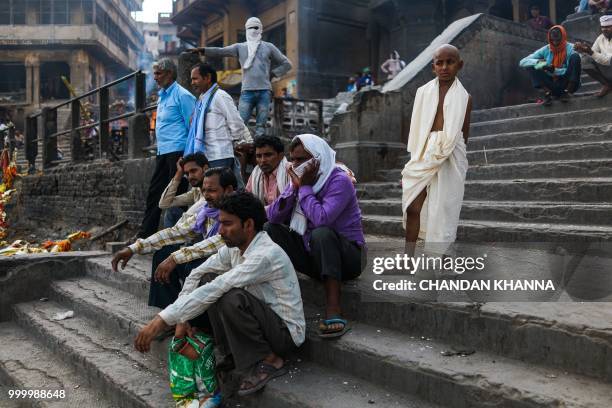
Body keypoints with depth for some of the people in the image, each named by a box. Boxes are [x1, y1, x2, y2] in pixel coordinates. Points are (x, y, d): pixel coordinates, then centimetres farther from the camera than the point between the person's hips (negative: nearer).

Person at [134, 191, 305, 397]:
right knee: (207, 280, -2)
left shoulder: (267, 254, -28)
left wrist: (163, 319, -33)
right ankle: (233, 355, 3)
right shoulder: (234, 247, -1)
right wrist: (182, 318, -7)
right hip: (262, 319, 8)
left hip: (286, 331, -8)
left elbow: (215, 290, -33)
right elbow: (196, 275, 5)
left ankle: (269, 360, -11)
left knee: (231, 298, -33)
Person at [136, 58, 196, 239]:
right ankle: (145, 233, 17)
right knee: (154, 192, 10)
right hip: (162, 152, 9)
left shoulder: (182, 95, -10)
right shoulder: (162, 95, 18)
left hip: (177, 151, -9)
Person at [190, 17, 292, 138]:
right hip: (247, 91, 0)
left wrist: (272, 73, 5)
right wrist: (202, 50, -11)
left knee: (261, 126, 0)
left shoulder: (268, 47, 11)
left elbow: (286, 64, 15)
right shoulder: (240, 47, 12)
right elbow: (220, 51, 2)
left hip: (264, 91, 0)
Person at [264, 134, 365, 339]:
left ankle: (334, 312, -39)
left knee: (322, 232, -37)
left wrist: (305, 187, -20)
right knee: (269, 229, -7)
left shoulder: (339, 181, -16)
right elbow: (273, 216, -5)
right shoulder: (301, 178, 5)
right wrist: (294, 187, -15)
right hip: (313, 255, 7)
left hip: (348, 256, -6)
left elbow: (321, 218, -34)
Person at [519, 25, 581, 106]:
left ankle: (567, 92, -24)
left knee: (575, 56, -22)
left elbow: (573, 69, -14)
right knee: (531, 66, -12)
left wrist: (554, 70, -27)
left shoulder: (570, 48, -6)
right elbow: (522, 62, -5)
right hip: (552, 86, 2)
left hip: (568, 84, -2)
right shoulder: (545, 50, 1)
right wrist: (539, 63, -22)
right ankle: (547, 93, -25)